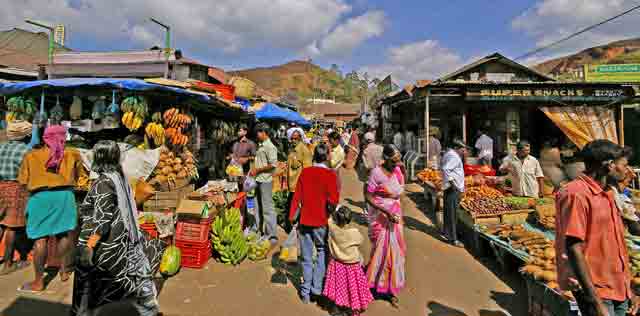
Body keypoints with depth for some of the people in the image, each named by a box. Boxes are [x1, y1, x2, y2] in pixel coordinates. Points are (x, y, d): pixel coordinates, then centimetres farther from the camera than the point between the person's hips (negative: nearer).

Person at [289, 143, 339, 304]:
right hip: (321, 222, -2)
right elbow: (333, 201, -18)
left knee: (307, 257, 15)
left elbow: (297, 196, -1)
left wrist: (292, 216, 6)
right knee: (322, 253, 20)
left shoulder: (305, 172, -2)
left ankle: (306, 292, 23)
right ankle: (317, 288, 18)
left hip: (305, 220, 3)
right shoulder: (330, 174, -12)